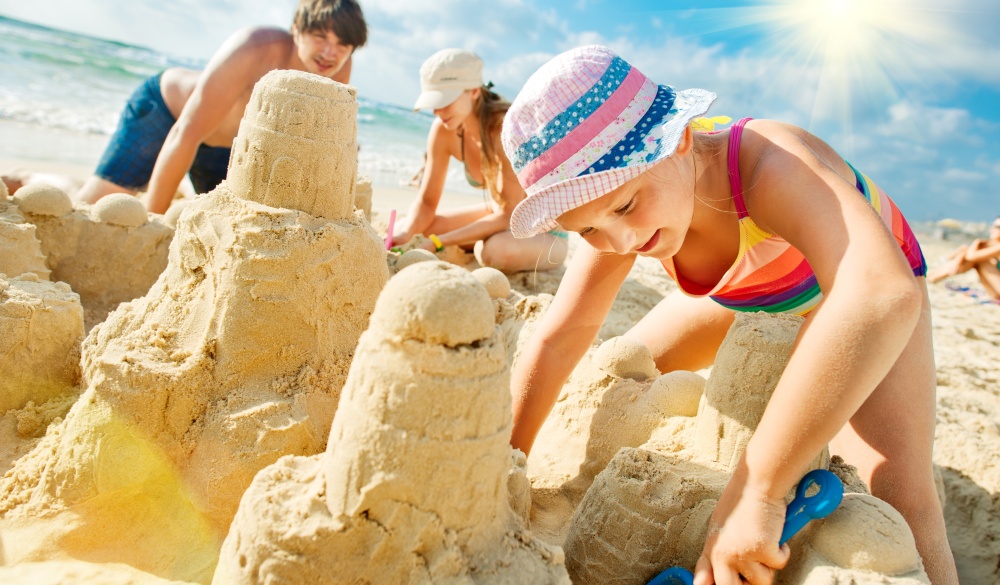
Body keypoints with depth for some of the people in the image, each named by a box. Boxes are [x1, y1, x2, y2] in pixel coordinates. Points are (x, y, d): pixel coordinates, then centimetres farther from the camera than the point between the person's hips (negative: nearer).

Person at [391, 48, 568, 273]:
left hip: (546, 232, -5)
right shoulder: (443, 131, -12)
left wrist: (437, 242, -34)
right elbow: (426, 201, -5)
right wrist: (406, 235, -28)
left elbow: (510, 216, -30)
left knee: (496, 250, -39)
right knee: (403, 229, -7)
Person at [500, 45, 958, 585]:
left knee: (899, 499, -24)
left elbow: (883, 297, -61)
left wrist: (755, 489, -62)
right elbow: (557, 340, -18)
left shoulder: (771, 164, -45)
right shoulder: (619, 222, -25)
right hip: (747, 295, 5)